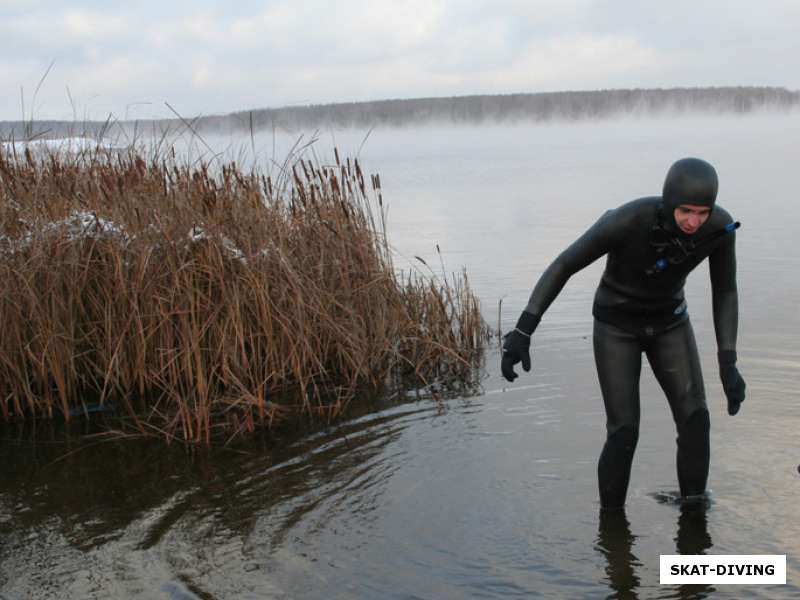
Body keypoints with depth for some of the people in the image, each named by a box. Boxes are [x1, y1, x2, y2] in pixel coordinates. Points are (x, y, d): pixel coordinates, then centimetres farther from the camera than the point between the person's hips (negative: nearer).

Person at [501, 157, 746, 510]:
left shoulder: (720, 225, -23)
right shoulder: (627, 220, -36)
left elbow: (725, 292, -9)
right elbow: (563, 265, -26)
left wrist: (728, 364, -17)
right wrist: (522, 331, -33)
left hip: (667, 322, 4)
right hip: (617, 326, -3)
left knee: (695, 420, -9)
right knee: (624, 433, -10)